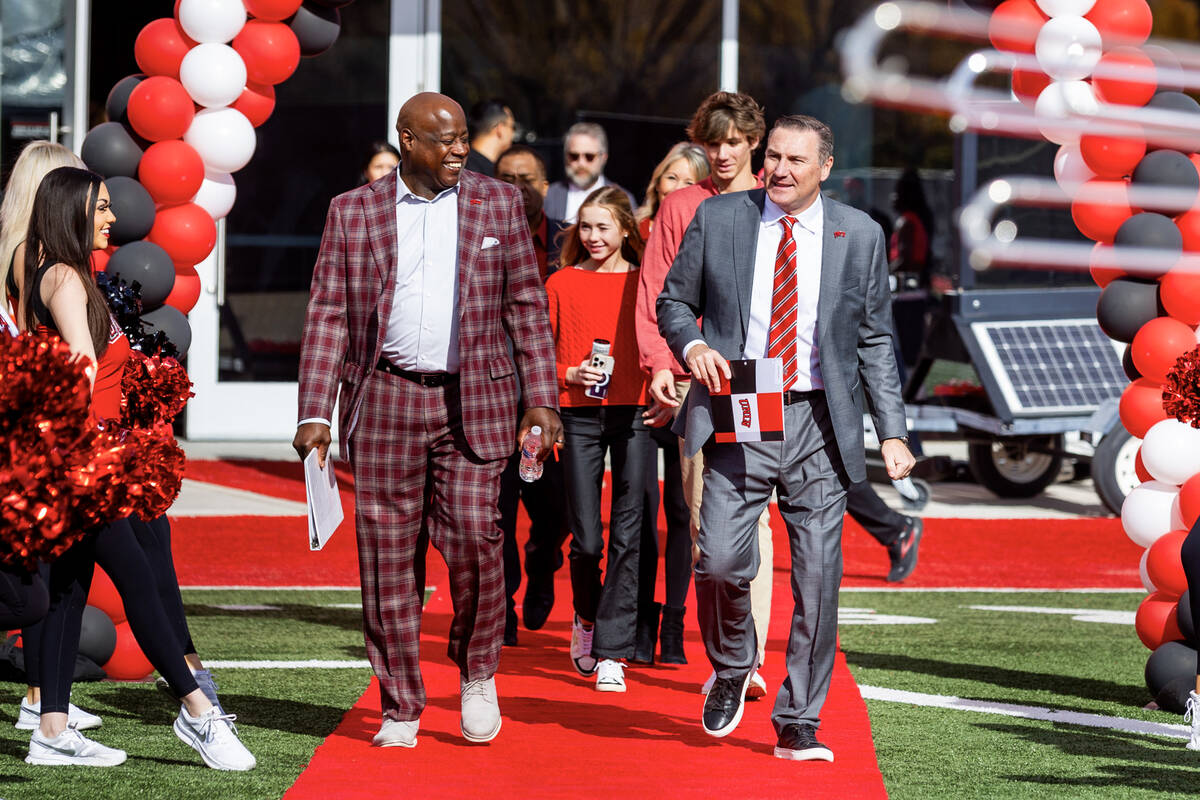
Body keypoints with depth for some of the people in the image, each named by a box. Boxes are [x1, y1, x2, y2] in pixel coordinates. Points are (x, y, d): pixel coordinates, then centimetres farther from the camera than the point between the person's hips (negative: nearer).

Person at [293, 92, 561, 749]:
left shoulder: (498, 205, 8)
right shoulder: (353, 213, 6)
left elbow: (526, 307, 9)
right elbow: (327, 317, 5)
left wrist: (541, 401, 2)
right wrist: (314, 415, -2)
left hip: (472, 400, 0)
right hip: (384, 400, 0)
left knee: (473, 535, -10)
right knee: (386, 554, 1)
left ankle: (476, 672, 15)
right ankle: (400, 708, 9)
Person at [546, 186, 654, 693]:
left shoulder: (643, 283, 7)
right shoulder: (562, 283, 7)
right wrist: (568, 374, -8)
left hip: (633, 413, 0)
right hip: (579, 416, 0)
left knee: (626, 533, -5)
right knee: (586, 538, -2)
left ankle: (611, 652, -1)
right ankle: (586, 617, 29)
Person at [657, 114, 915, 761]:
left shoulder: (859, 236, 6)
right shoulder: (718, 219, 5)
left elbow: (874, 341, 10)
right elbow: (674, 301, 13)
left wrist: (892, 432, 4)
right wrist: (691, 344, -10)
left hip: (819, 423, 1)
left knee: (818, 578, -2)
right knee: (722, 561, -14)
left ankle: (798, 724, 10)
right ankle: (731, 670, 17)